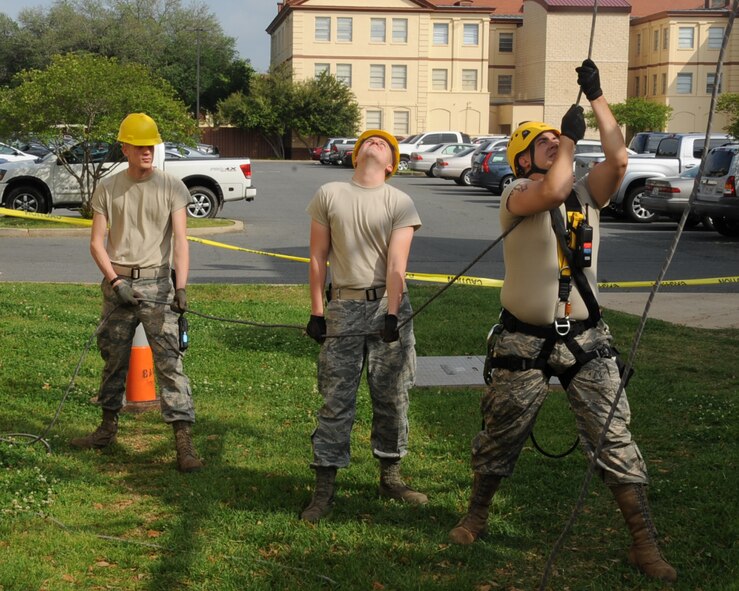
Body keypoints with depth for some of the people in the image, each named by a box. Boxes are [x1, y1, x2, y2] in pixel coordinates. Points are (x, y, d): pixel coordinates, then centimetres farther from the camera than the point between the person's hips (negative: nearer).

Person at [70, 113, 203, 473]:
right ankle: (108, 427, 30)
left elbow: (180, 241, -8)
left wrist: (181, 287, -19)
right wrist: (115, 281, -9)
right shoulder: (108, 188, 6)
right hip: (117, 283, 3)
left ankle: (184, 442, -11)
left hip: (156, 282, -3)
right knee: (113, 357, 14)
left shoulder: (171, 187, -1)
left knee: (169, 360, -9)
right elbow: (96, 242, 5)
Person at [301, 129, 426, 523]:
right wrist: (316, 311, 2)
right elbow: (318, 258, 5)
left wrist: (391, 314, -17)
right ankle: (324, 487, 8)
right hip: (343, 307, 0)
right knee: (336, 399, 1)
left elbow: (396, 262, -8)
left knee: (392, 397, 7)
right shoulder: (329, 195, 4)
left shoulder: (400, 203, 1)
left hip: (387, 305, 0)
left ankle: (390, 478, 22)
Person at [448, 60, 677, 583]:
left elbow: (619, 159, -11)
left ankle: (645, 543, 8)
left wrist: (597, 97, -10)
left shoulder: (588, 192, 6)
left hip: (586, 339, 3)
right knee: (502, 437, 11)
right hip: (525, 341, -3)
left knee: (615, 438, 1)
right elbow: (553, 191, -29)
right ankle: (476, 516, 34)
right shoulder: (516, 195, -8)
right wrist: (570, 135, -14)